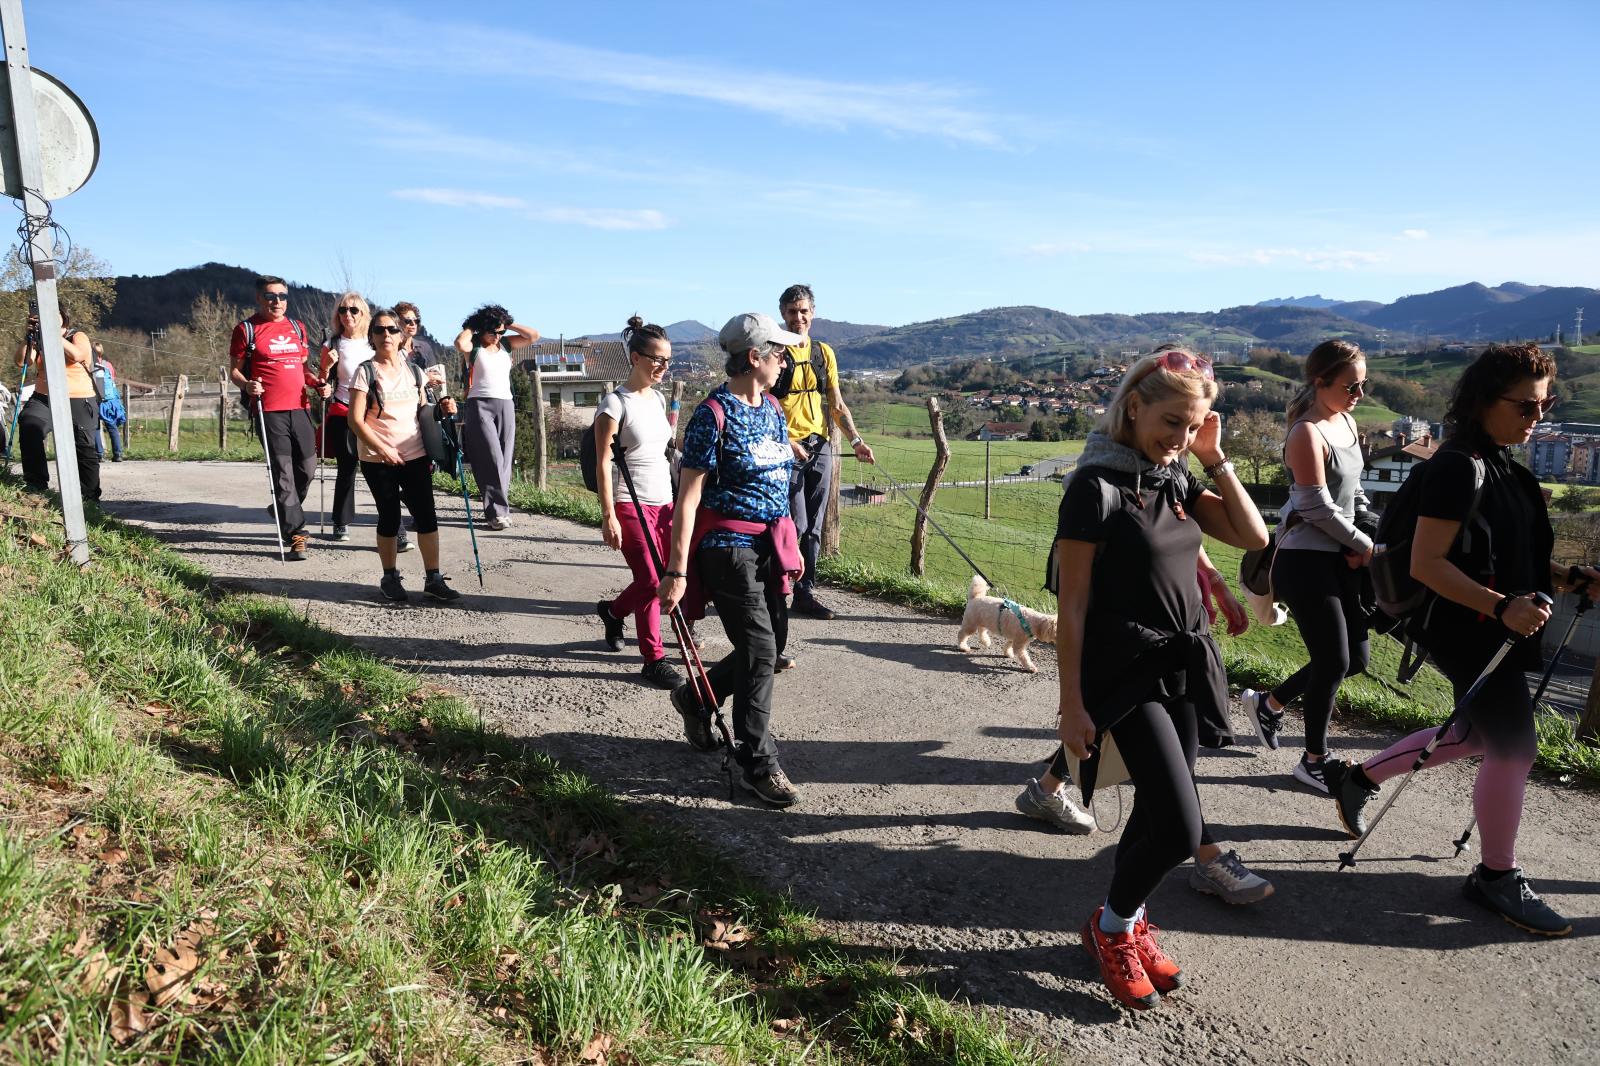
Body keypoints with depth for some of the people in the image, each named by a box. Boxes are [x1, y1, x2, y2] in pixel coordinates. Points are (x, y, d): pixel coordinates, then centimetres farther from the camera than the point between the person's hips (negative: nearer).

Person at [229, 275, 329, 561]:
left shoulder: (297, 326, 17)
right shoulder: (246, 329, 3)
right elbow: (235, 369, 4)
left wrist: (318, 383, 5)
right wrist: (246, 385, -17)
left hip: (300, 407, 5)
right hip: (268, 411, -5)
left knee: (307, 468, 8)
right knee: (283, 472, -6)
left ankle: (284, 509, 36)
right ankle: (295, 535, -3)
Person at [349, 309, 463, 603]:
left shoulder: (413, 371, 10)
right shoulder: (366, 372, -4)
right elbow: (356, 419, -8)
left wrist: (441, 409, -3)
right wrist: (383, 449, -16)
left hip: (415, 455, 3)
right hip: (378, 460, -3)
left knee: (427, 515, -2)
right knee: (389, 517, 4)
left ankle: (433, 578, 4)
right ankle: (390, 577, 19)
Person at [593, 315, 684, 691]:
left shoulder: (658, 399, 11)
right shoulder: (615, 403, -10)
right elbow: (603, 464, -12)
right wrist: (608, 516, -16)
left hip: (663, 503, 7)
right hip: (630, 504, -7)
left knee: (666, 578, 8)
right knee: (651, 581, -7)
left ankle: (613, 610, 36)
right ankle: (654, 659, 8)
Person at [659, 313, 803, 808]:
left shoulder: (773, 409, 11)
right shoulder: (714, 414, -14)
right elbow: (688, 496, -16)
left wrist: (790, 545, 19)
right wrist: (677, 570, -19)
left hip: (769, 543, 8)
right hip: (728, 545, -8)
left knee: (771, 645, 13)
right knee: (760, 651, -7)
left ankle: (696, 697, 37)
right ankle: (758, 766, 6)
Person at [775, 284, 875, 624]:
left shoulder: (824, 353, 13)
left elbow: (837, 405, 13)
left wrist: (855, 441, 1)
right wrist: (785, 441, -20)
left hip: (820, 447, 5)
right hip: (787, 449, -5)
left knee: (813, 527, 8)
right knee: (795, 524, -9)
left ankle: (805, 593, 17)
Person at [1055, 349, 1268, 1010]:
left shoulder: (1176, 480, 8)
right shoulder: (1096, 486, -14)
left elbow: (1252, 536, 9)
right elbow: (1071, 604, -14)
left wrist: (1214, 460, 1)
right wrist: (1071, 703, -14)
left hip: (1185, 666, 7)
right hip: (1128, 674, -7)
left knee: (1158, 813, 13)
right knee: (1179, 828, -11)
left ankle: (1129, 924, 34)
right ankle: (1111, 926, 14)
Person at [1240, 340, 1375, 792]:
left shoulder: (1347, 423, 11)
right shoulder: (1307, 434, -16)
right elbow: (1318, 508, -19)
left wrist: (1366, 534, 3)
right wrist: (1364, 545, -8)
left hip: (1341, 557, 9)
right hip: (1306, 560, -9)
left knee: (1354, 658, 12)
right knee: (1334, 661, -3)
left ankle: (1268, 703, 30)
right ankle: (1314, 761, 15)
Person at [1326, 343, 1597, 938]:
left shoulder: (1503, 467, 11)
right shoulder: (1459, 467, -18)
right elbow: (1426, 563, -23)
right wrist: (1502, 606, -28)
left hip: (1495, 629, 10)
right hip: (1467, 631, -10)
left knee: (1475, 734, 20)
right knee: (1514, 748, 0)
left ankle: (1357, 778, 32)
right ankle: (1497, 877, 18)